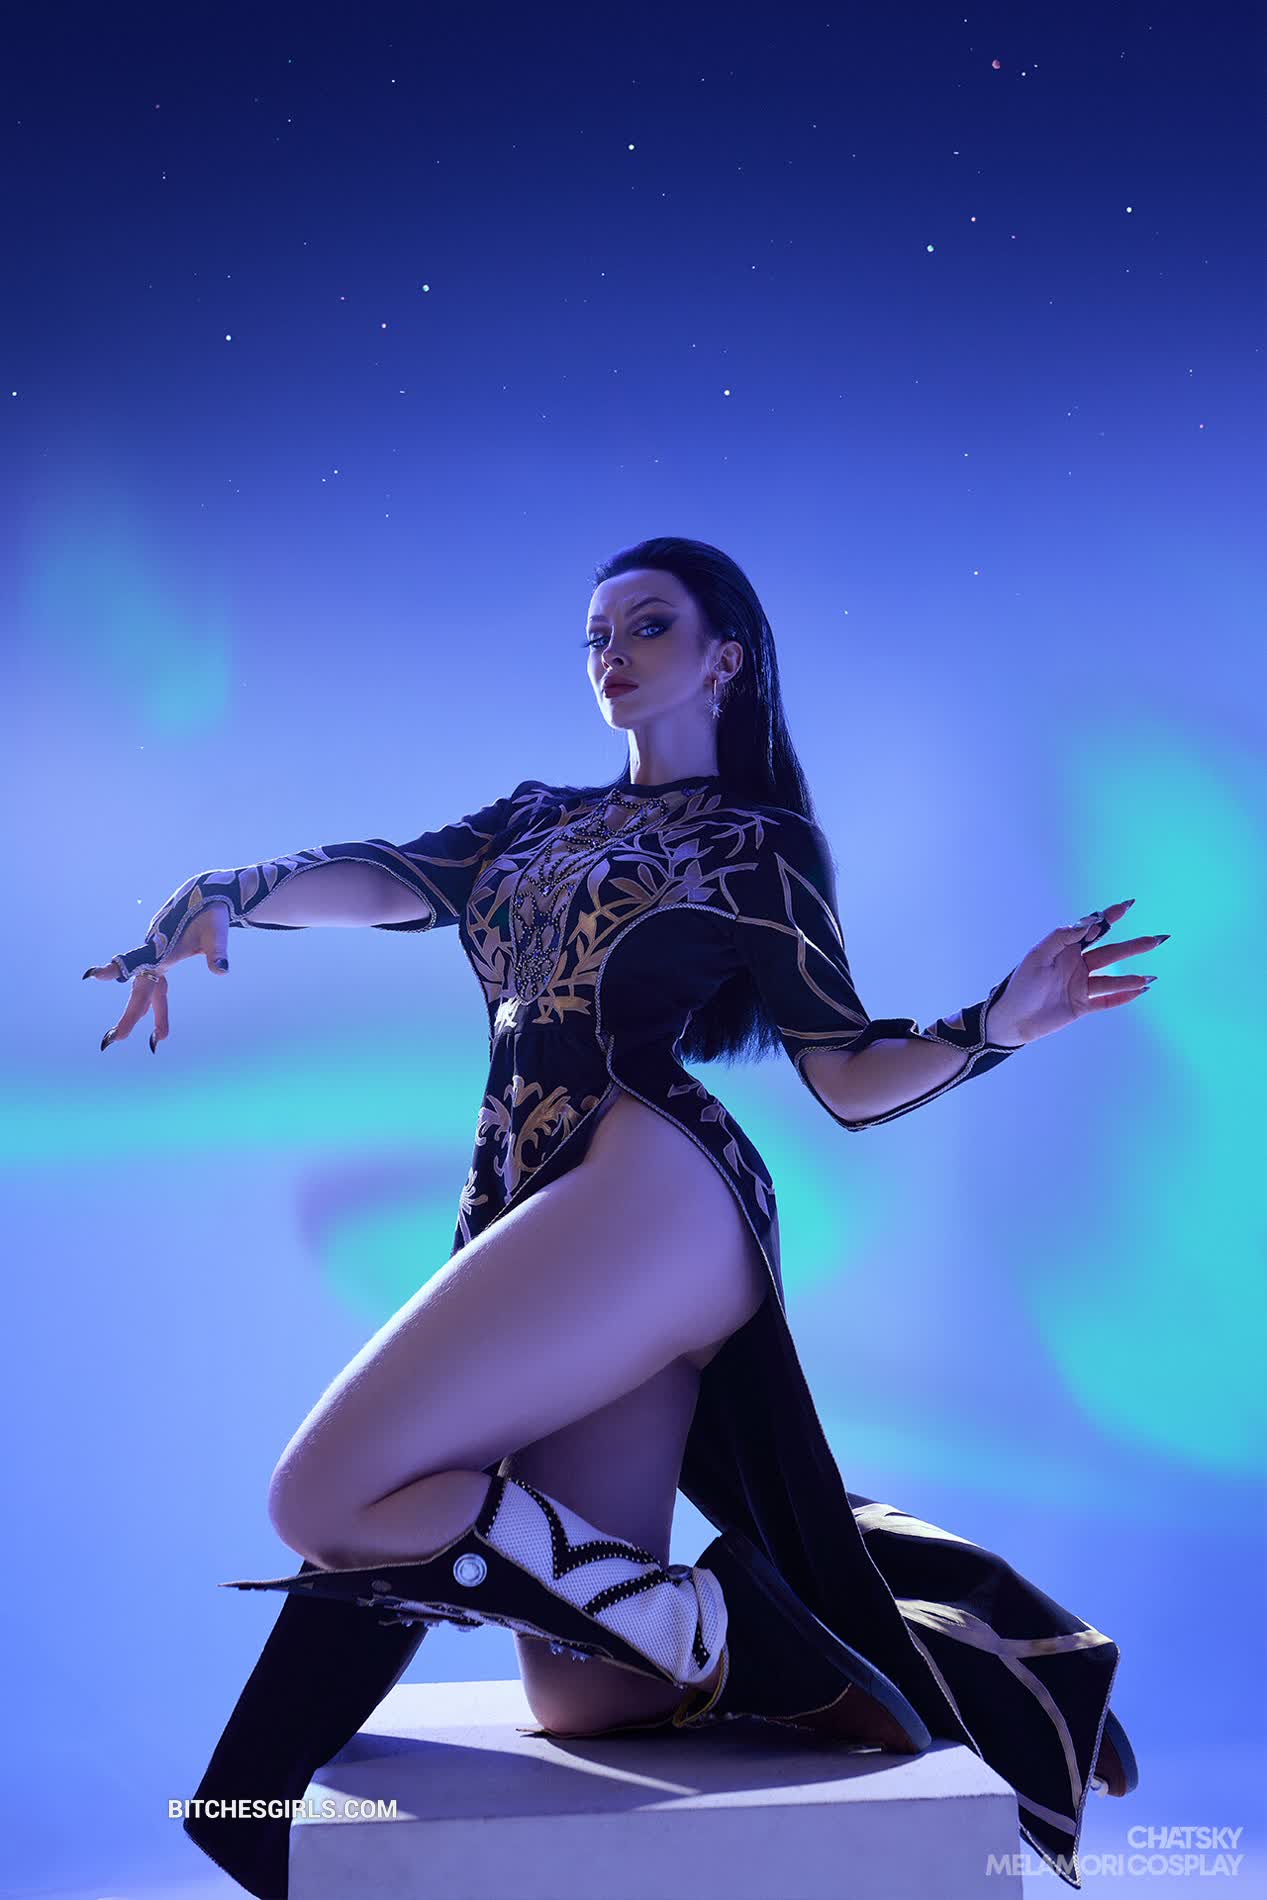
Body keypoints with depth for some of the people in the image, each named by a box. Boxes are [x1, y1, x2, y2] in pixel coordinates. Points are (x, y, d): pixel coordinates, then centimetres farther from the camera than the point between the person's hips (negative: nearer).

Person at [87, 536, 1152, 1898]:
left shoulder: (763, 842, 12)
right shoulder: (538, 818, 27)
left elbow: (851, 1078, 7)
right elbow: (386, 877, 10)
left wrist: (995, 1025, -9)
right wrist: (221, 895, -8)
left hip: (647, 1189, -6)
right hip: (525, 1221, 6)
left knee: (325, 1501, -18)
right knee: (583, 1709, 1)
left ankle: (735, 1633, -9)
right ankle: (934, 1645, 16)